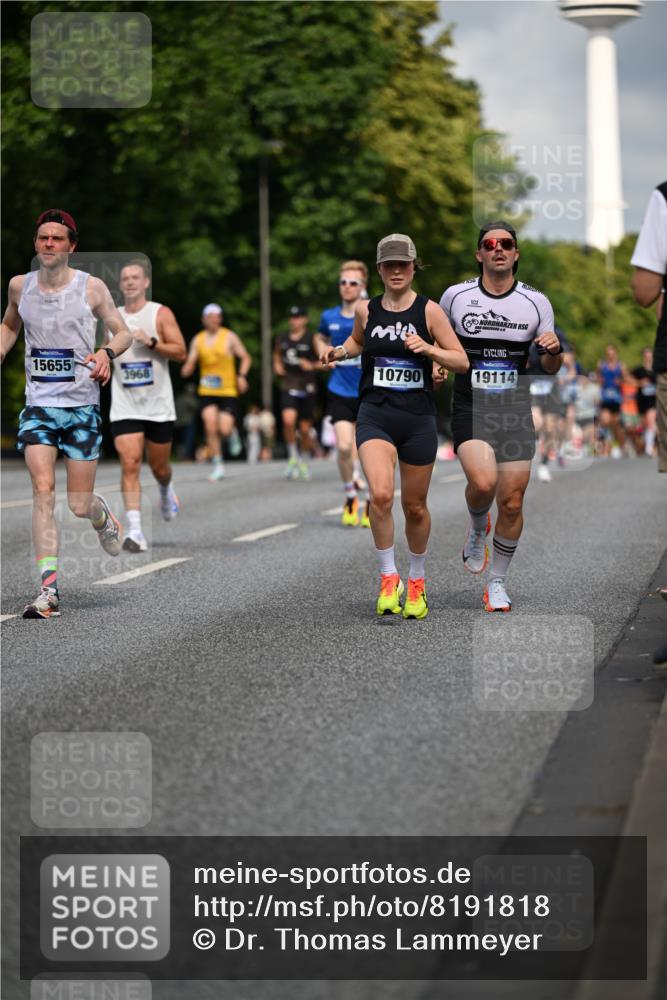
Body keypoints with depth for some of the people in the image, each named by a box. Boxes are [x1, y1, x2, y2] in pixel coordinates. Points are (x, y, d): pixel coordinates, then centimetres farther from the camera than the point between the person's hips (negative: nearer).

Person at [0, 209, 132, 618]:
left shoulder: (91, 287, -5)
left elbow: (124, 333, 2)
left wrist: (107, 352, -19)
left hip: (82, 406, -2)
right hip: (38, 405, 2)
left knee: (79, 505, 1)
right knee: (43, 491, -15)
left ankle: (102, 514, 41)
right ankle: (49, 591, -15)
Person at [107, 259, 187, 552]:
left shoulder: (160, 314, -3)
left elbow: (180, 352, -10)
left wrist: (151, 342, -22)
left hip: (158, 405, -1)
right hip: (125, 407, 1)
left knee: (158, 465, 12)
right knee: (130, 465, -14)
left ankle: (166, 491, 48)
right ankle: (134, 530, -18)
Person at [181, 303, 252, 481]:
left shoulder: (229, 337, -1)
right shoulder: (198, 340, 7)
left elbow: (245, 358, 4)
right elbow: (190, 363, 9)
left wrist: (242, 375, -12)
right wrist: (187, 370, -15)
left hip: (229, 391, -2)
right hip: (207, 391, 2)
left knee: (224, 429, -12)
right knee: (210, 427, -10)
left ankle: (233, 433, 26)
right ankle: (217, 465, 2)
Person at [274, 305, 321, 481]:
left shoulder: (312, 340, -4)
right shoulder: (282, 339, 8)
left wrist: (312, 366, -18)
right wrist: (277, 366, 10)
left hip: (307, 389, -2)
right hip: (288, 387, 2)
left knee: (305, 429, 6)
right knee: (288, 420, -22)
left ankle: (304, 462, 28)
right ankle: (293, 458, -5)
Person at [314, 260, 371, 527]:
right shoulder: (329, 317, 6)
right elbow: (320, 337, 28)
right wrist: (323, 351, 8)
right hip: (340, 392, 2)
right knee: (344, 446, -12)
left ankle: (372, 505, 18)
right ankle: (350, 496, 10)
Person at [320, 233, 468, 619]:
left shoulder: (429, 310, -3)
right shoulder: (365, 309, 4)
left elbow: (462, 361, -1)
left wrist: (428, 348, -17)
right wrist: (340, 351, 5)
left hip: (418, 418, 0)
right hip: (375, 416, 0)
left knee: (415, 506, 10)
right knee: (380, 494, -22)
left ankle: (417, 582, 31)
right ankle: (389, 578, -7)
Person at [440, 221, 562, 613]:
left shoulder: (536, 301, 1)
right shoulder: (455, 295, 0)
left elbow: (549, 368, 7)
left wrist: (554, 350, -15)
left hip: (516, 411, 2)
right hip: (470, 407, -1)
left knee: (511, 503, 1)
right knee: (483, 482, -25)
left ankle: (498, 582, 20)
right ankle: (478, 528, 10)